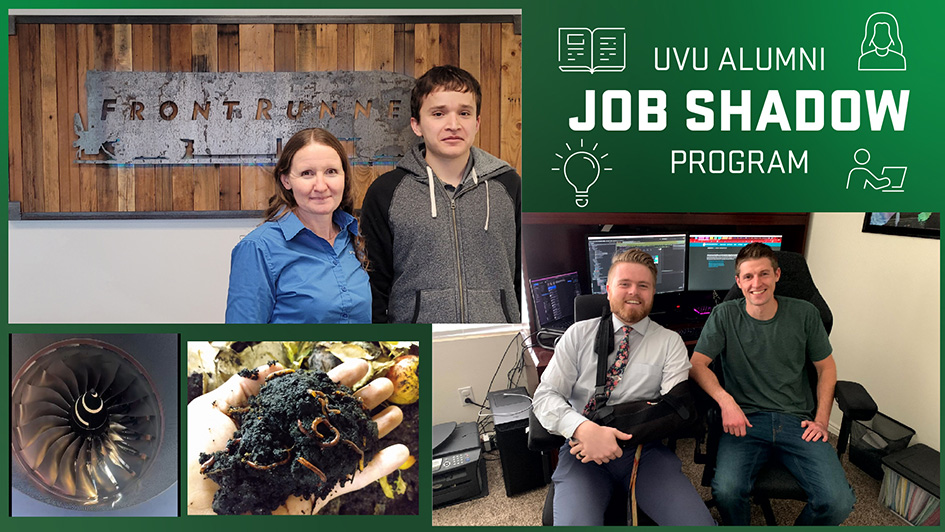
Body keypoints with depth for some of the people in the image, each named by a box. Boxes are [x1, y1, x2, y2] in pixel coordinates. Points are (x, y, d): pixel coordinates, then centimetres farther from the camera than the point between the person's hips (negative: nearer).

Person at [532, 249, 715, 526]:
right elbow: (546, 396, 1)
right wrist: (585, 429, -20)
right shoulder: (579, 334, 10)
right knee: (575, 522, -30)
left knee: (699, 523, -23)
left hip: (644, 449, 1)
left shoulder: (670, 342, 10)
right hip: (583, 449, -1)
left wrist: (618, 434, -16)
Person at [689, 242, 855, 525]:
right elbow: (697, 364, -3)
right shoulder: (725, 316, 2)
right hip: (745, 419, -1)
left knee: (838, 502, -21)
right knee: (727, 491, -29)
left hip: (797, 420, 2)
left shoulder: (805, 314, 7)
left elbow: (826, 367, 16)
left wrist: (821, 420, 5)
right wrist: (726, 401, -19)